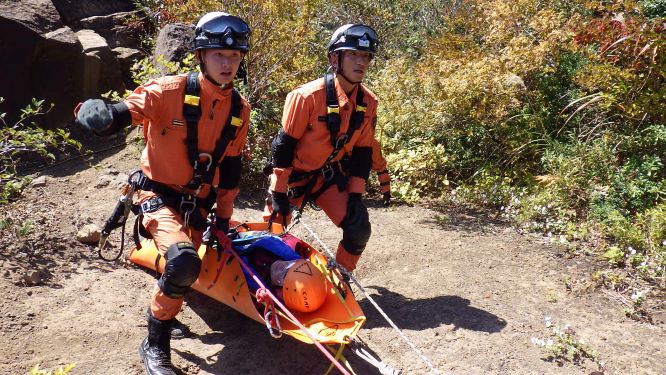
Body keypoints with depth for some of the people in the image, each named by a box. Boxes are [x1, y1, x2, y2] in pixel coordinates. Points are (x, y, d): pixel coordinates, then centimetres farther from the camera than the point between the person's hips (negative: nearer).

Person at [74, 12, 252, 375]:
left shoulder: (239, 109, 0)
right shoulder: (170, 91, -16)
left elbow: (230, 167, 8)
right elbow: (122, 113, -23)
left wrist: (223, 217, 10)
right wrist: (98, 113, -48)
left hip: (197, 202, 6)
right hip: (159, 194, -5)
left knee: (182, 271, 14)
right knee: (183, 262, -28)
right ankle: (154, 345, -6)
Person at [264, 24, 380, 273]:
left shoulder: (368, 102, -8)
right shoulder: (307, 96, -24)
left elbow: (363, 152, 0)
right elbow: (283, 146, -19)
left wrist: (356, 194, -4)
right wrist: (279, 193, -17)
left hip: (330, 176, 4)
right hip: (295, 174, -4)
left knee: (359, 229, -9)